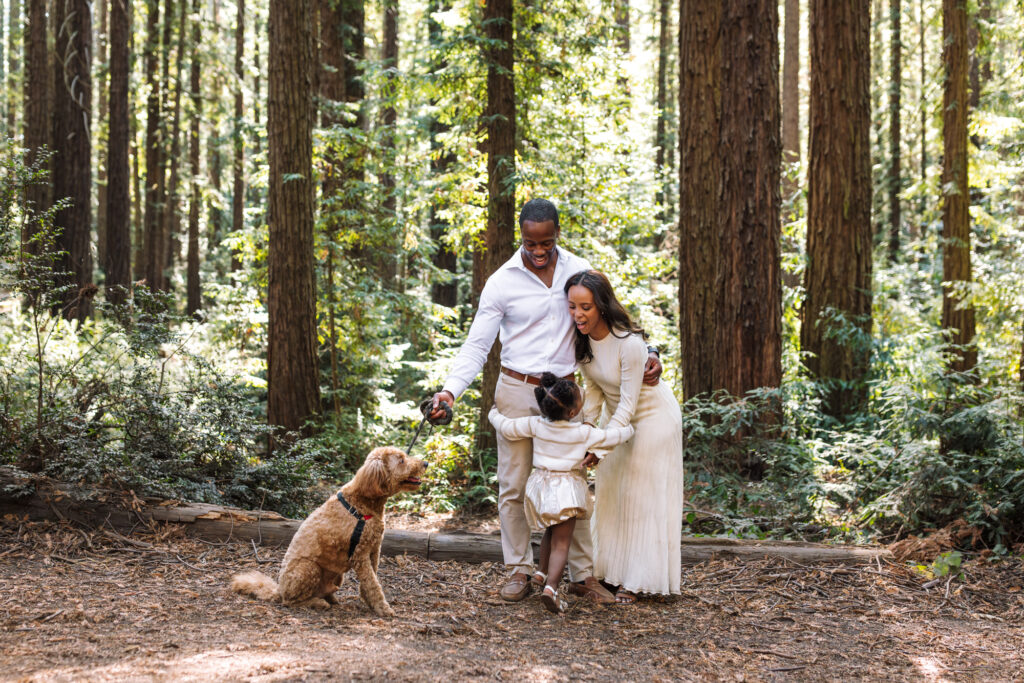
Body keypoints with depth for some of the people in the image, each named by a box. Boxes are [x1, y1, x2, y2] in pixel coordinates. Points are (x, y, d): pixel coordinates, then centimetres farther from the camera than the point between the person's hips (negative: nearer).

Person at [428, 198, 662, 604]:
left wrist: (647, 352, -2)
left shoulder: (578, 271, 2)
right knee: (514, 486, 3)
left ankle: (582, 575, 10)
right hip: (517, 391, -2)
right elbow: (476, 346, -6)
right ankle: (519, 571, 15)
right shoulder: (502, 282, -6)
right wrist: (450, 390, -19)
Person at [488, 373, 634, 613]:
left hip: (541, 484, 5)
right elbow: (614, 437, -1)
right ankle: (551, 586, -20)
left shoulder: (536, 425, -4)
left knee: (551, 532, 29)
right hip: (566, 491, -5)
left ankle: (543, 571, 38)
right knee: (561, 542, -5)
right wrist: (628, 428, 21)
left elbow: (508, 428, 3)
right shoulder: (584, 433, -11)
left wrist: (494, 414, 24)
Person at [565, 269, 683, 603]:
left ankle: (636, 580, 2)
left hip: (652, 414, -7)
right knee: (609, 490, 9)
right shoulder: (581, 339, -13)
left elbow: (629, 401, -28)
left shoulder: (629, 343, -34)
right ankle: (610, 572, 19)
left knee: (642, 494, -4)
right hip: (616, 413, 7)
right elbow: (594, 389, 0)